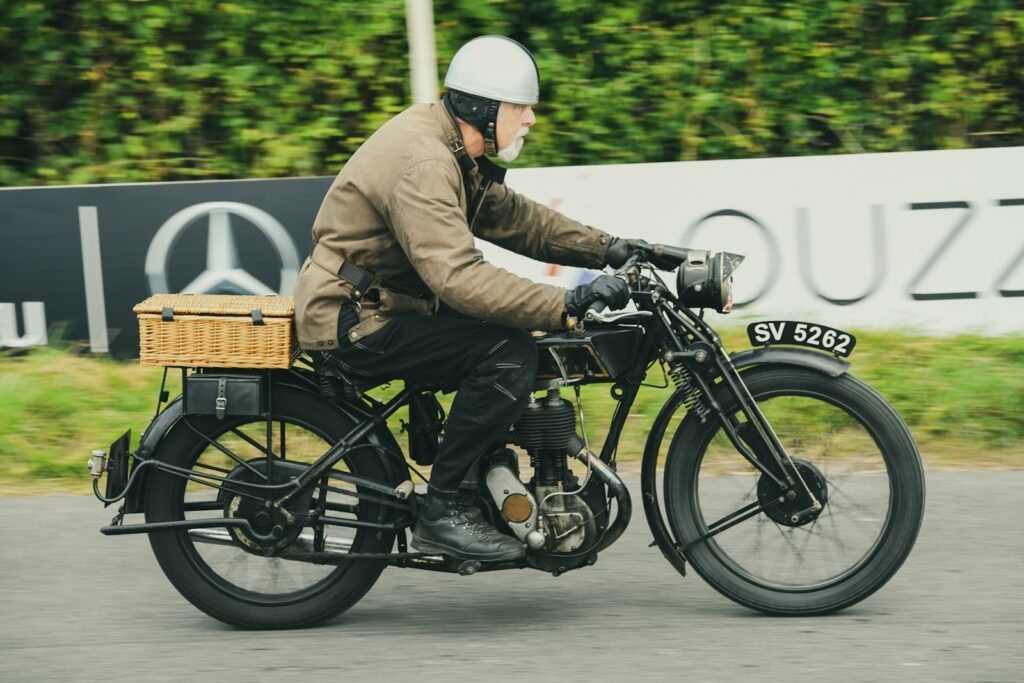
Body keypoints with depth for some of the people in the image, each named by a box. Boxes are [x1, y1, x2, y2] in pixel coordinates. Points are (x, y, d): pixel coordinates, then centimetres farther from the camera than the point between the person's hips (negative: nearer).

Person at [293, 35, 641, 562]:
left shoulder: (455, 152, 10)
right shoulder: (422, 162, -24)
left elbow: (513, 218, 17)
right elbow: (458, 277, -34)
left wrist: (608, 250, 7)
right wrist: (568, 304, -37)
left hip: (378, 306, 11)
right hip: (355, 323, -11)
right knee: (508, 353, -23)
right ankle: (441, 510, -18)